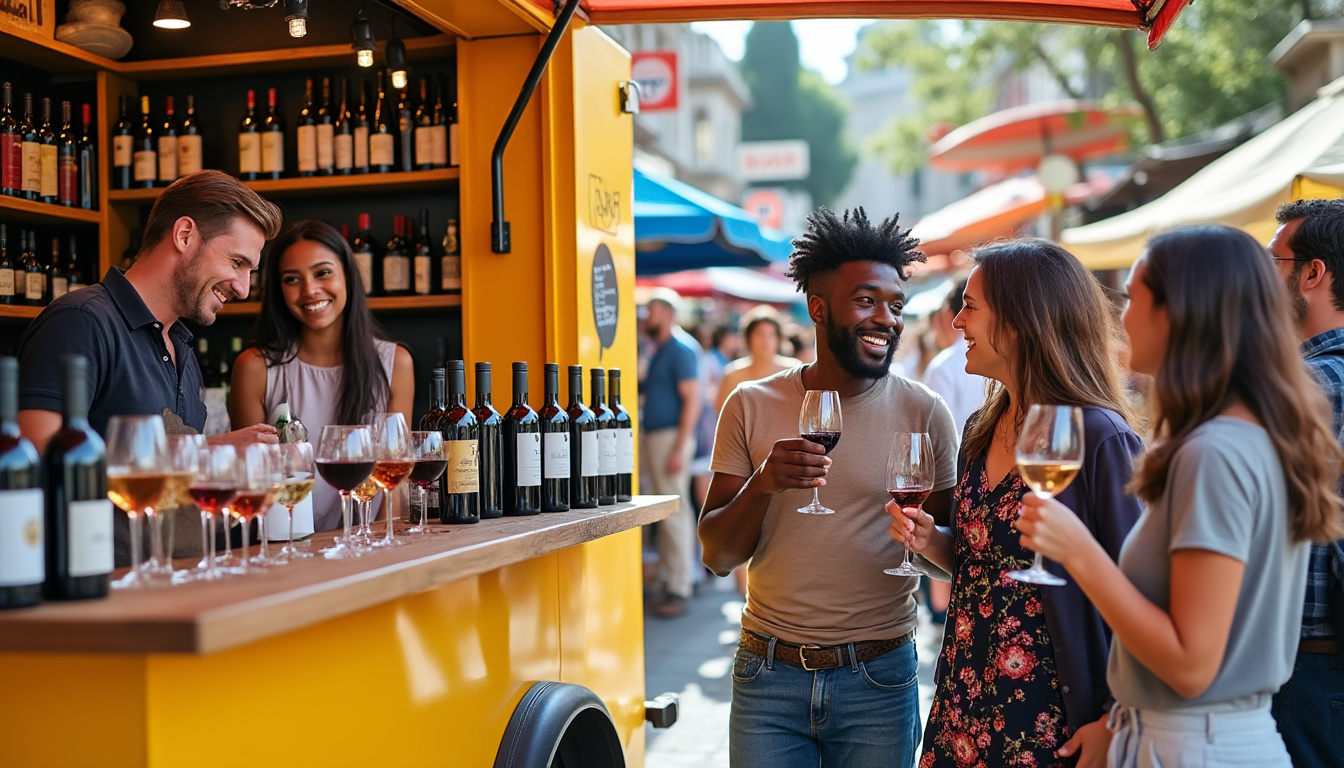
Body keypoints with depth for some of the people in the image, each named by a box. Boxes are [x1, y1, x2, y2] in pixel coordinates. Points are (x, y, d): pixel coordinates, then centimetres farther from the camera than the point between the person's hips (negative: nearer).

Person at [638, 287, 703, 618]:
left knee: (674, 511, -8)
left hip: (671, 435, -9)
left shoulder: (681, 349, -10)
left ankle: (679, 588, -4)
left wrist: (679, 448, -21)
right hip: (652, 436, 9)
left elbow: (692, 400, -17)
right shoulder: (657, 350, 18)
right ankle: (668, 579, 16)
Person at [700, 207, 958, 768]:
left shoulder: (923, 412, -3)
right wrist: (762, 485, -20)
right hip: (769, 675, 1)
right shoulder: (752, 406, -1)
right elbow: (717, 556, -2)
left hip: (878, 679, 0)